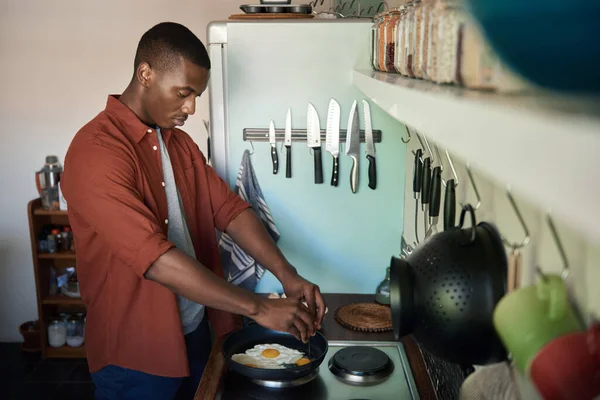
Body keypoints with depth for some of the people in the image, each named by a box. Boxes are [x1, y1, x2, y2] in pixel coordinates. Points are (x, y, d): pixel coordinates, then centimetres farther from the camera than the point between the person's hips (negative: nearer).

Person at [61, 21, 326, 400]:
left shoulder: (179, 143, 6)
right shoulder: (96, 151, -23)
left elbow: (228, 209, 0)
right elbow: (155, 258, -31)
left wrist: (288, 276, -14)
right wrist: (259, 308, -28)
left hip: (194, 332, 7)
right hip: (135, 354, -7)